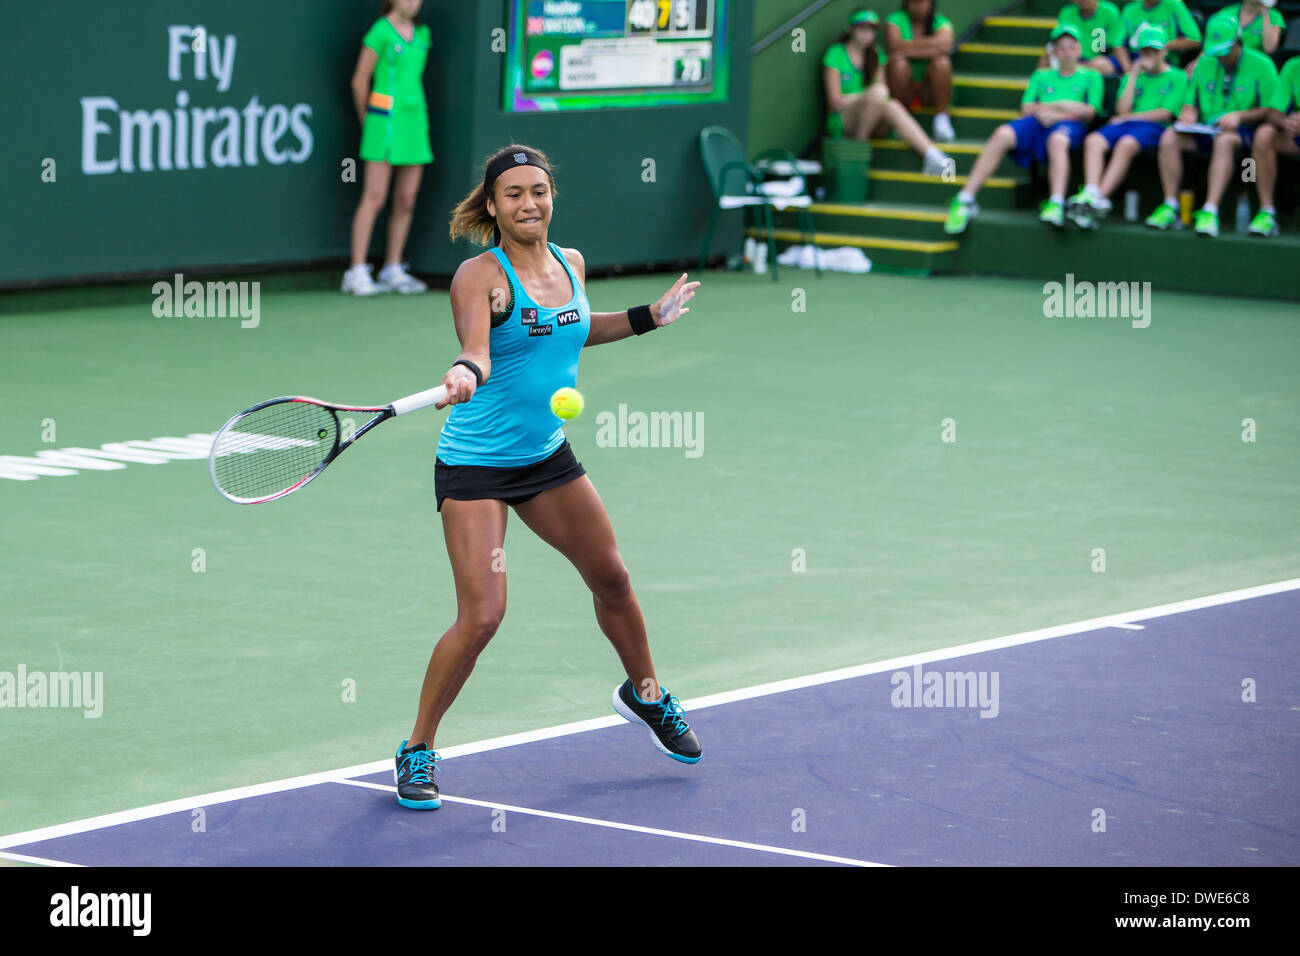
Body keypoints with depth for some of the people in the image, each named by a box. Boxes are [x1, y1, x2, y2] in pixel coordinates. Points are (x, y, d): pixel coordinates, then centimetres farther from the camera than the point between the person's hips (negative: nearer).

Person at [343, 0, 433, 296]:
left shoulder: (422, 33, 11)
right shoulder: (380, 32, -9)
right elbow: (360, 80, -4)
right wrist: (367, 122, 5)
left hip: (414, 123, 7)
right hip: (384, 124, -7)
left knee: (406, 200, 6)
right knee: (374, 198, -9)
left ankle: (392, 272, 14)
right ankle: (357, 274, -7)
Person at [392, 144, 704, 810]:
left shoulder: (571, 264, 4)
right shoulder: (479, 276, -16)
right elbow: (477, 350, -34)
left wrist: (651, 316, 20)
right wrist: (465, 374, -55)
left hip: (547, 455, 7)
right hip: (476, 462, -7)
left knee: (611, 579, 15)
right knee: (482, 615, -15)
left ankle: (645, 694, 43)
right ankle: (417, 749, 1)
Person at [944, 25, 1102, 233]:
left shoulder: (1090, 77, 22)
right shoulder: (1041, 76, 30)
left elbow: (1089, 112, 7)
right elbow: (1026, 109, 15)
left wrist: (1051, 108, -1)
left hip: (1068, 124, -3)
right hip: (1035, 122, 3)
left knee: (1057, 140, -42)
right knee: (1002, 134, -30)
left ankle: (1056, 204, -61)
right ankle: (965, 201, -35)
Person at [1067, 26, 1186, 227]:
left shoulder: (1177, 77, 12)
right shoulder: (1131, 77, 25)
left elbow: (1166, 114, 0)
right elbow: (1122, 109, 10)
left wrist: (1129, 117, 0)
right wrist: (1133, 76, 7)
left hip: (1153, 128, -5)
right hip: (1124, 124, 5)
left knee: (1126, 144, -38)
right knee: (1093, 141, -27)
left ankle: (1100, 198, -47)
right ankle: (1091, 194, -45)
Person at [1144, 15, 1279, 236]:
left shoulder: (1261, 66, 0)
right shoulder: (1204, 64, 14)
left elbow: (1271, 110, -4)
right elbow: (1189, 102, 18)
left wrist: (1239, 115, -18)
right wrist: (1188, 112, -6)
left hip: (1242, 131, -5)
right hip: (1206, 128, 5)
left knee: (1224, 140, -40)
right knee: (1169, 137, -23)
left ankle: (1210, 211, -45)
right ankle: (1170, 206, -23)